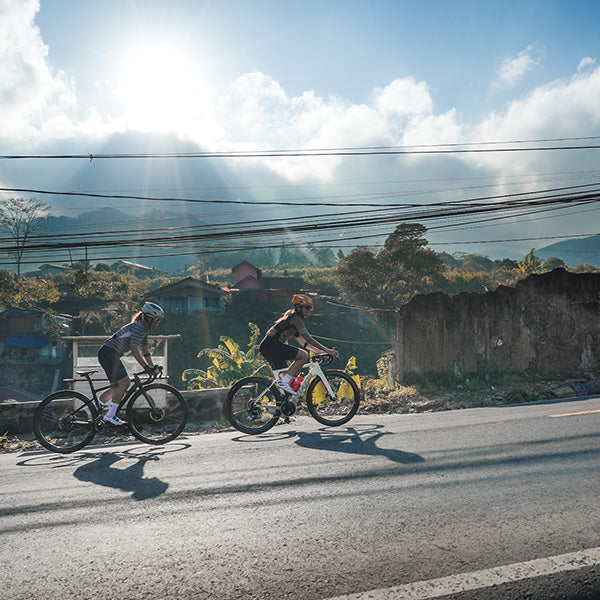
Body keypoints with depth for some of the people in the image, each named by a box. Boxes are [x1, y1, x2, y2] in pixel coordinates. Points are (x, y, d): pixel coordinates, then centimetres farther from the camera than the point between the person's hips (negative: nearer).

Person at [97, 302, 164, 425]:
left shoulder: (144, 329, 13)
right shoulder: (138, 327, -17)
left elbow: (145, 350, 15)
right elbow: (134, 350, -23)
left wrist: (152, 367, 8)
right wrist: (146, 367, -25)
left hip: (112, 355, 10)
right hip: (108, 353, -10)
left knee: (117, 386, 12)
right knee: (124, 382, -15)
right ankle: (110, 415, -13)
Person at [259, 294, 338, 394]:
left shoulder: (292, 319, 23)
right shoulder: (296, 319, -7)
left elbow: (302, 342, 25)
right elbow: (309, 339, -14)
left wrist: (321, 351, 19)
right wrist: (327, 350, -13)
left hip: (266, 347, 10)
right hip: (272, 345, -10)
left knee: (286, 376, 14)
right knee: (303, 355, -16)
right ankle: (284, 382, -17)